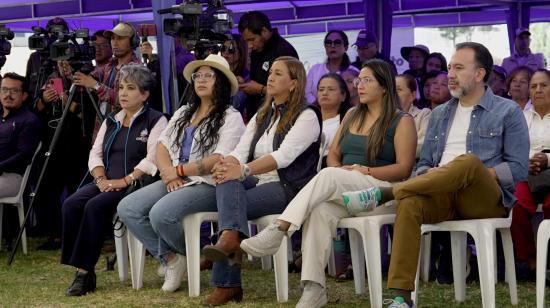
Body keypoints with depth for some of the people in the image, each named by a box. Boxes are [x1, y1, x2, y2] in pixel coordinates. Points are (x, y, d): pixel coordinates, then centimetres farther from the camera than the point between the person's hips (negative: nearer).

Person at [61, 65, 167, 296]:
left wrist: (125, 181, -19)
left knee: (95, 206, -31)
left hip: (136, 185, -6)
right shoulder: (111, 121, 22)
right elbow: (95, 153, 15)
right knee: (71, 204, -21)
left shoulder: (156, 120, 1)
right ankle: (82, 271, -19)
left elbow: (152, 159, -12)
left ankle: (85, 271, -24)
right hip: (106, 184, 6)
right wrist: (101, 178, -4)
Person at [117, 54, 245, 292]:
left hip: (208, 185, -7)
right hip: (175, 183, 8)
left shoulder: (231, 118, -1)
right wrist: (169, 173, -8)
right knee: (127, 208, -14)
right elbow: (161, 147, 13)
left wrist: (179, 170, -10)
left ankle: (188, 254, -1)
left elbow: (218, 161, -14)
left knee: (160, 214, -32)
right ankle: (169, 258, -7)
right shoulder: (183, 113, 22)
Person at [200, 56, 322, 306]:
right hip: (257, 183, 6)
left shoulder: (306, 116, -3)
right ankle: (231, 237, -44)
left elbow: (284, 155, -18)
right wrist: (226, 165, -18)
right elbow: (241, 151, 7)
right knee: (227, 181, -28)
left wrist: (243, 170, -31)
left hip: (289, 188, -6)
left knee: (227, 203, -28)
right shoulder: (261, 116, 20)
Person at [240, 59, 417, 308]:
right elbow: (333, 154, 20)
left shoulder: (401, 121, 3)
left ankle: (277, 232, -40)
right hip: (342, 191, 5)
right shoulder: (352, 115, 22)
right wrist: (338, 169, -3)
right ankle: (314, 288, -39)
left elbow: (403, 168, -5)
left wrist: (365, 171, -14)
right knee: (319, 210, -32)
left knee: (328, 176, -34)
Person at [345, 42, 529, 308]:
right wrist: (429, 176, -5)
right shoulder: (439, 114, 22)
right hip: (443, 196, 4)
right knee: (410, 203, -32)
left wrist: (475, 174, -13)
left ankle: (382, 194, -29)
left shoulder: (508, 112, 7)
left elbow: (518, 169, -1)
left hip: (487, 199, -3)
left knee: (468, 161, -37)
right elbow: (424, 164, 20)